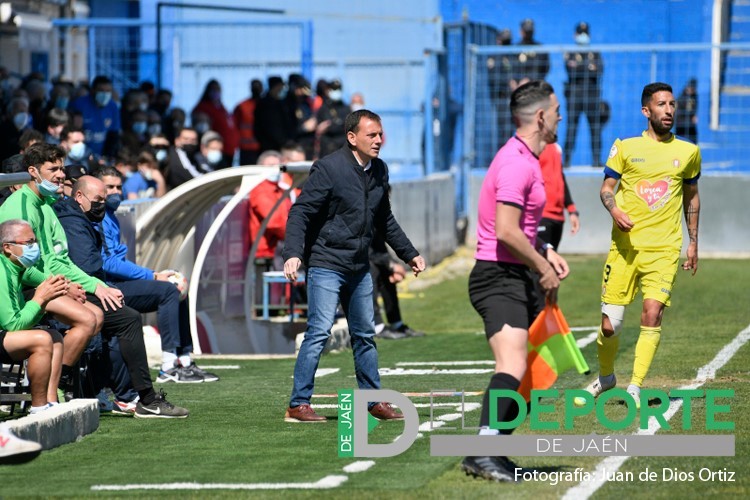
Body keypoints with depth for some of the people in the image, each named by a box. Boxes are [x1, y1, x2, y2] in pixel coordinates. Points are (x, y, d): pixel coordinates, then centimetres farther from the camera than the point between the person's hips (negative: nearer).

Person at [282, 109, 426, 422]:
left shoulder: (379, 170, 8)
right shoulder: (329, 168, -14)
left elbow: (385, 220, 22)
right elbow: (300, 212, -16)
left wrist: (409, 253, 23)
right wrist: (293, 254, -29)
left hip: (359, 268, 7)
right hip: (325, 265, -7)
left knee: (365, 335, 13)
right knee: (319, 332, -13)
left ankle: (373, 401, 24)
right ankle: (298, 405, -9)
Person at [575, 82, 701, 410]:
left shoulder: (688, 152, 9)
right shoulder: (625, 147, 4)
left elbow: (691, 196, 19)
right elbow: (606, 187, 6)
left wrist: (693, 242, 17)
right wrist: (614, 210, -15)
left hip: (664, 248, 0)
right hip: (625, 245, 0)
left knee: (652, 315, -16)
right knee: (610, 323, -2)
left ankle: (635, 388, -7)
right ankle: (605, 377, 26)